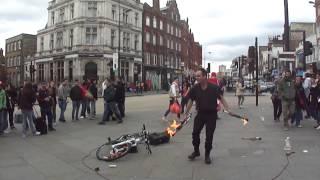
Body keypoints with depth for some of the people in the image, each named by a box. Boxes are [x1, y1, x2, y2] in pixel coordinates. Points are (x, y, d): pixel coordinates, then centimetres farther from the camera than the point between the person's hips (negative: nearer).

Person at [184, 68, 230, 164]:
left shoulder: (214, 88, -14)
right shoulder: (195, 88, -5)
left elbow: (221, 98, -6)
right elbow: (191, 101, 5)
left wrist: (227, 109, -16)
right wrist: (186, 113, 8)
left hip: (211, 114, -2)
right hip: (200, 114, 3)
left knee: (209, 135, 3)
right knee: (195, 133, 4)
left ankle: (207, 155, 23)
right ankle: (196, 151, 28)